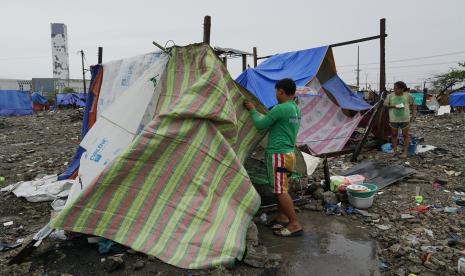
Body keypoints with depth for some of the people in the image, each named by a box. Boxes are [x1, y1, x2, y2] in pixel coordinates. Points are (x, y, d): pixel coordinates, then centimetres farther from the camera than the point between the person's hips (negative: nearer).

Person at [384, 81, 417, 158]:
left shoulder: (408, 96, -3)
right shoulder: (390, 96, -2)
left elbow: (413, 105, 6)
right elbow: (385, 105, 1)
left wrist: (413, 115, -1)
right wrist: (393, 106, -16)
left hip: (405, 119, -1)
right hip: (393, 119, 1)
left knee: (405, 135, 3)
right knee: (394, 135, 9)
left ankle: (405, 152, 10)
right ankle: (394, 151, 20)